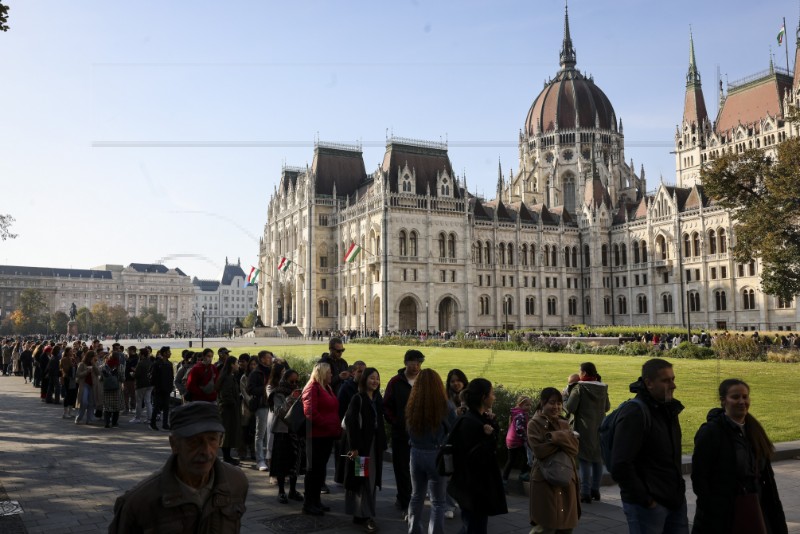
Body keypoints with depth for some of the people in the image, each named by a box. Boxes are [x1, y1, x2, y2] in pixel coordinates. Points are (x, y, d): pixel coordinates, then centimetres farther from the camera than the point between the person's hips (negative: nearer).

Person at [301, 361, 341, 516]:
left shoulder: (327, 388, 17)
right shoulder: (312, 388, -12)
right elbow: (310, 412, -21)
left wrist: (337, 427, 7)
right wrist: (328, 425, -20)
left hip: (327, 435, 9)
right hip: (316, 435, -9)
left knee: (320, 468, 15)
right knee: (313, 469, -1)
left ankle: (316, 500, 25)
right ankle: (309, 503, 7)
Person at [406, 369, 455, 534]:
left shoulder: (411, 406, -6)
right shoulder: (444, 407, -16)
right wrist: (456, 414, 12)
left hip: (416, 454, 4)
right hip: (436, 455, -4)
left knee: (416, 497, 20)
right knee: (438, 502, 8)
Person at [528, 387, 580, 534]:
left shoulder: (564, 424, 11)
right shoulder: (534, 424, -6)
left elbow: (574, 448, -4)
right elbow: (540, 451, -19)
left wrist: (556, 437, -19)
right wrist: (564, 440, -12)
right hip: (545, 480, -5)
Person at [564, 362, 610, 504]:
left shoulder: (579, 388, -12)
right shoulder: (603, 389, 5)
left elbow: (570, 407, -16)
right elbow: (607, 407, 15)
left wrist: (564, 400, 3)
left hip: (584, 429, -5)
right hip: (599, 428, 5)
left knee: (585, 460, -2)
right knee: (598, 459, 14)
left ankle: (586, 493, -1)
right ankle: (595, 490, 21)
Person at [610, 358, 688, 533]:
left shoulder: (669, 409, 9)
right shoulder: (634, 414, -18)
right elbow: (620, 466, -24)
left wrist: (679, 491, 14)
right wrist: (645, 499, -17)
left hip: (676, 501, 8)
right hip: (649, 505, -8)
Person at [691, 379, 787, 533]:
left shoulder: (754, 429, 8)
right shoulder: (710, 432, -12)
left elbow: (766, 475, 11)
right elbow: (698, 478, -14)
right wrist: (710, 510, -16)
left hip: (754, 511, 6)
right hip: (721, 515, -6)